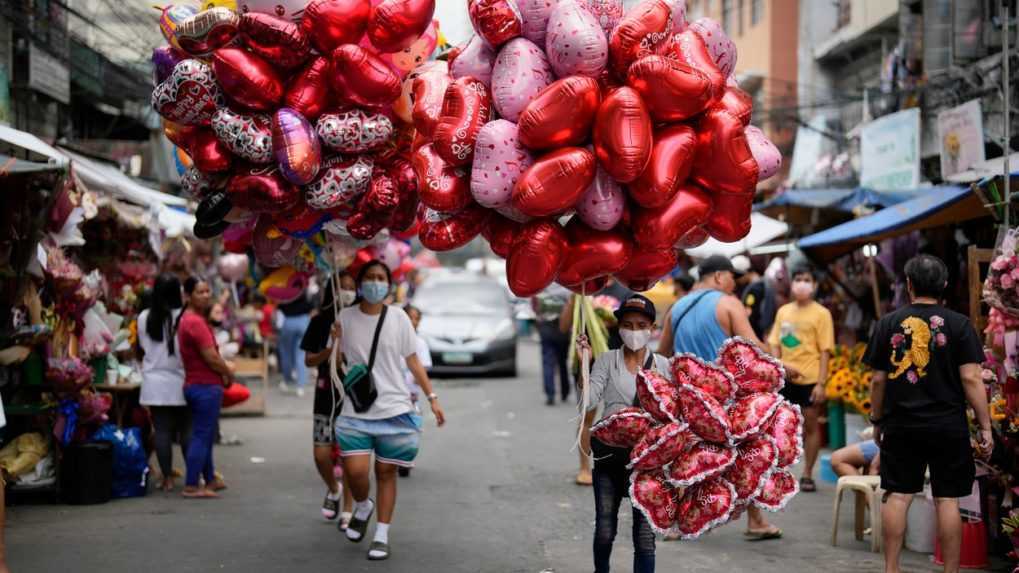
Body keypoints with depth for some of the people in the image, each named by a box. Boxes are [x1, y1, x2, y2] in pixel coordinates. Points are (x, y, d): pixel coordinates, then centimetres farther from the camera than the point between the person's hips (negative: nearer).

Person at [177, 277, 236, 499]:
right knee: (202, 436, -7)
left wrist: (223, 371, 7)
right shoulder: (196, 322, -18)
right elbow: (211, 357, -19)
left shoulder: (187, 319, 15)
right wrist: (229, 373, -4)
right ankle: (191, 486, -6)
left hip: (195, 384, 10)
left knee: (206, 435, 18)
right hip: (206, 386, -10)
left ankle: (210, 480, 28)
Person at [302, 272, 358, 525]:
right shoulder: (321, 321, 1)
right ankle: (333, 489, 30)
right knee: (321, 454, -1)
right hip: (327, 393, 1)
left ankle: (348, 510, 13)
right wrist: (331, 349, -16)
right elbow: (309, 360, 1)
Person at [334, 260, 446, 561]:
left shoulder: (398, 318, 1)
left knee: (386, 472, 4)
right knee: (355, 471, -10)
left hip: (394, 410, 0)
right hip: (355, 412, 0)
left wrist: (432, 398, 1)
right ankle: (362, 507, 24)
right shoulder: (345, 317, 1)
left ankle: (382, 535, 16)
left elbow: (413, 362, 5)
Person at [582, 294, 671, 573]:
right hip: (609, 453, 1)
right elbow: (589, 402, -10)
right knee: (604, 527, 11)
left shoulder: (662, 365, 2)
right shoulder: (606, 361, 1)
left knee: (645, 529, -1)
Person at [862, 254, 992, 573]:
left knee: (898, 496, 6)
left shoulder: (888, 324, 2)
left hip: (901, 425, 2)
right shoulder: (958, 325, -4)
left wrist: (877, 421, 15)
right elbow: (971, 379, -8)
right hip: (948, 427, -2)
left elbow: (877, 380, 3)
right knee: (947, 500, 2)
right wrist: (985, 427, -2)